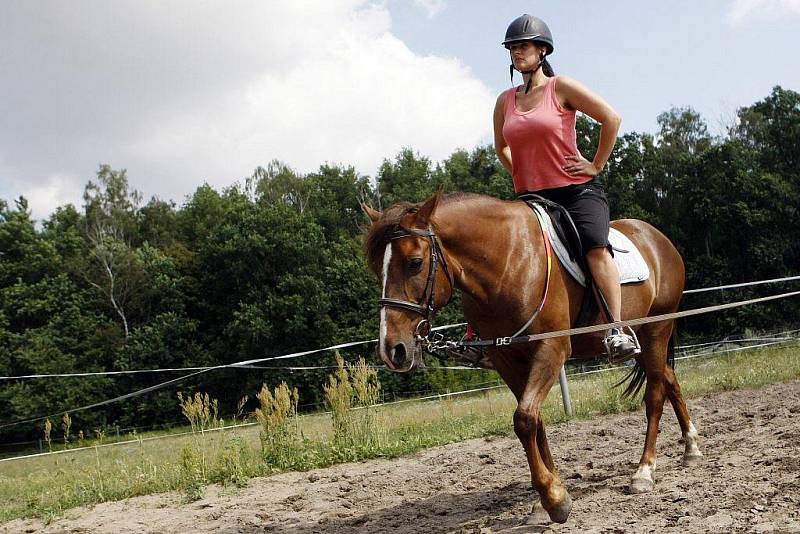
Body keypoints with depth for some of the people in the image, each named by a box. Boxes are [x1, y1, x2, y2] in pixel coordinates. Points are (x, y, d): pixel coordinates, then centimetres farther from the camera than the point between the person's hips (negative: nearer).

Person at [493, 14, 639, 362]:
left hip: (577, 190, -5)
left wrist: (596, 165, -5)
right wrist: (521, 175, 15)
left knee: (596, 247, -29)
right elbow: (501, 147, 29)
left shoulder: (561, 88, -2)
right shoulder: (505, 102, 11)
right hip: (529, 198, 5)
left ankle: (616, 331, -29)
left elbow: (611, 118, -5)